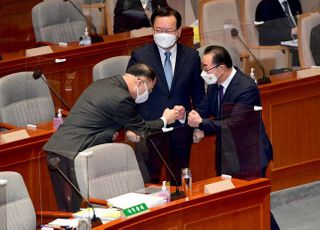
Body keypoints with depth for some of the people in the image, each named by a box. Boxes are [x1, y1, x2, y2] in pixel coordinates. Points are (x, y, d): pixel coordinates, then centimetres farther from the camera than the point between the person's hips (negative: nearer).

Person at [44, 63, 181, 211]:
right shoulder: (121, 98, -11)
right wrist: (164, 120, 19)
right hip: (72, 153, -9)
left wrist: (109, 133, 13)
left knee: (67, 209, 11)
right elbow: (143, 130, 3)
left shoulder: (102, 84, 17)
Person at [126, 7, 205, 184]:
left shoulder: (191, 56, 3)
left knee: (180, 182, 11)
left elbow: (198, 94, 10)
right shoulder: (139, 56, -4)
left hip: (181, 130, 2)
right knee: (147, 183, -6)